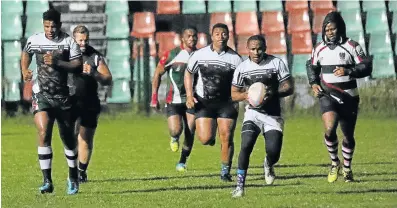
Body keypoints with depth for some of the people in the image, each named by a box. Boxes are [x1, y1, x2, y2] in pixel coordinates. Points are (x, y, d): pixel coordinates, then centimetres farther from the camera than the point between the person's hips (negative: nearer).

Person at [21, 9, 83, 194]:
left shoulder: (68, 41, -6)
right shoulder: (34, 40, -1)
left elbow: (78, 66, -12)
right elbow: (26, 54, 21)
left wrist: (57, 62, -24)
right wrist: (25, 71, 4)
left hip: (62, 96, 0)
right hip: (41, 94, 0)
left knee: (68, 139, 10)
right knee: (44, 134, -19)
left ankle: (73, 178, 32)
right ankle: (47, 181, -17)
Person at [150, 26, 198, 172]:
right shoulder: (172, 55, -7)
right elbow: (157, 74, 2)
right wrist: (154, 97, -3)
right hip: (174, 100, -2)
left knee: (190, 134, -2)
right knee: (175, 131, -16)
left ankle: (182, 162, 18)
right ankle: (174, 138, 23)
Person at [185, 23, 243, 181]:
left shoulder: (235, 58, -5)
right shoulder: (200, 55, -4)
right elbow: (189, 73, 10)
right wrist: (189, 96, -1)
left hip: (226, 103, 0)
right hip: (203, 102, 0)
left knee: (226, 138, -7)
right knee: (205, 139, -11)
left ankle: (225, 172, 10)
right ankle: (211, 136, 28)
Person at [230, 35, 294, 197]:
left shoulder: (276, 63, -5)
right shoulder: (242, 68, 0)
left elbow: (289, 88, -5)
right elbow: (234, 94, 6)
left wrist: (273, 93, -23)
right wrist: (246, 95, -16)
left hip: (273, 115, 0)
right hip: (253, 113, 0)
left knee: (273, 152, -11)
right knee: (246, 146, -21)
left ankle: (268, 165, 28)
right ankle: (240, 186, -14)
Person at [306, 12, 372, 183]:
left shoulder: (352, 46, -5)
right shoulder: (319, 49, 5)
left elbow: (366, 67, -8)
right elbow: (311, 66, 22)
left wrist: (348, 71, -24)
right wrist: (314, 84, 5)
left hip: (349, 98, 0)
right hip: (328, 96, 0)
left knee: (348, 135, 9)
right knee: (330, 129, -23)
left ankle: (347, 168, 32)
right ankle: (334, 162, -1)